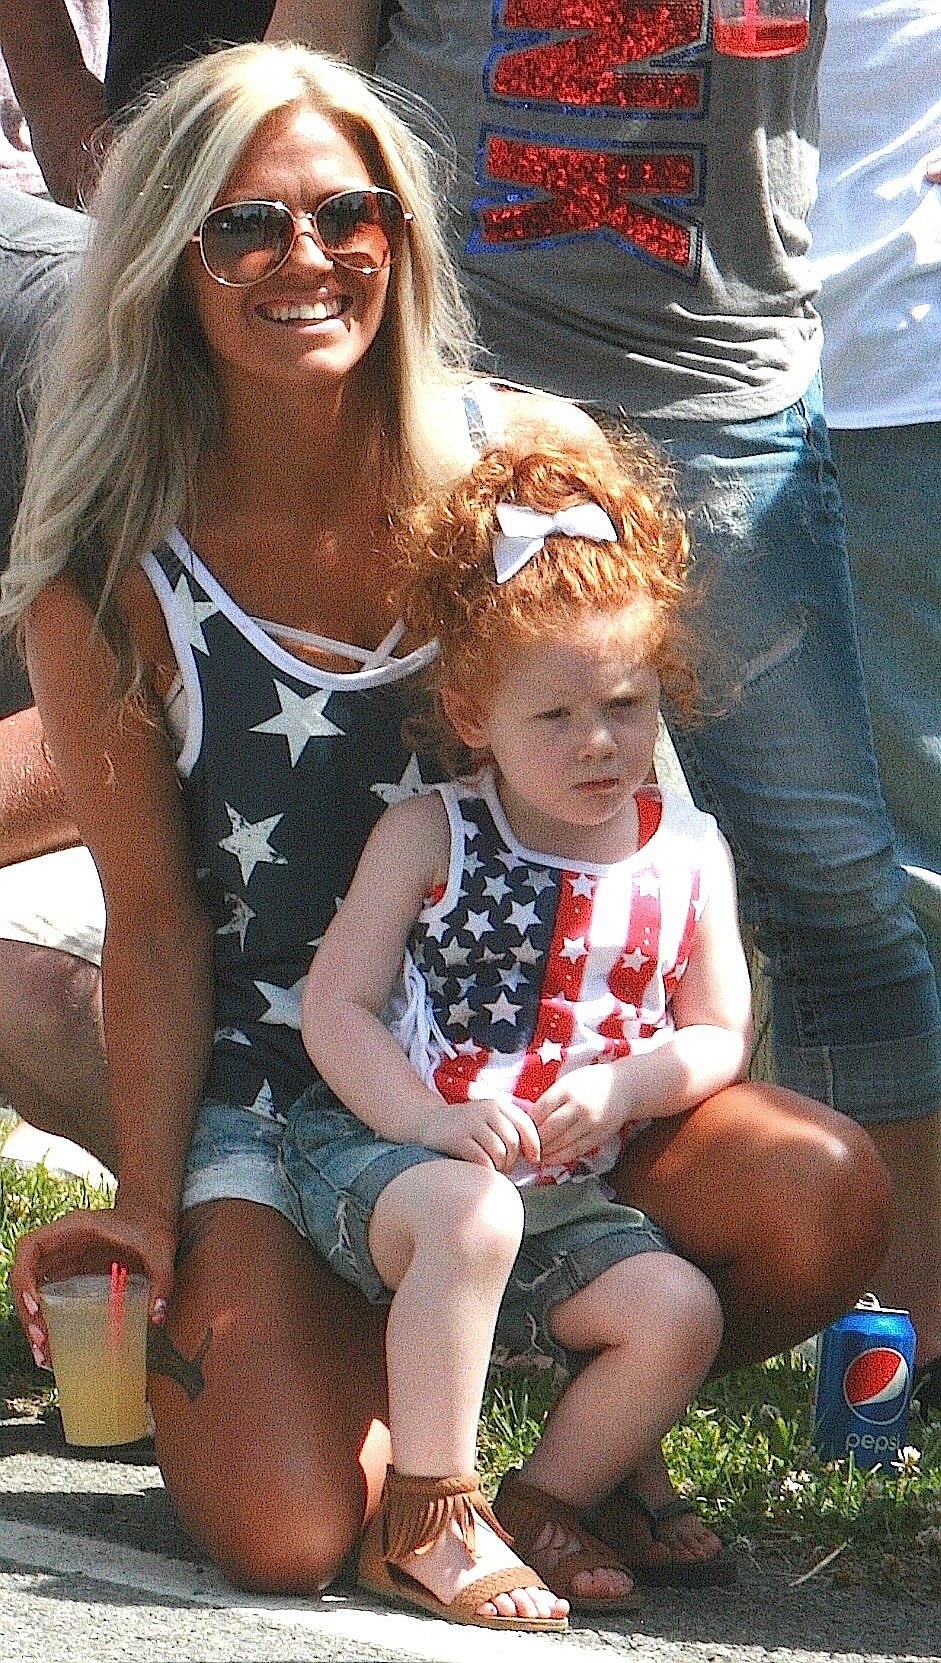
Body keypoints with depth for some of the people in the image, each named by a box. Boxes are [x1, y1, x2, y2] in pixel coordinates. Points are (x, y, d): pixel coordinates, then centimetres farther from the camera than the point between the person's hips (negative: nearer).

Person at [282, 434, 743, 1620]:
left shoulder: (686, 858, 4)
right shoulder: (428, 837, -3)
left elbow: (721, 1037, 7)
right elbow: (334, 1004, -6)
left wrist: (620, 1086, -15)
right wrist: (430, 1120, -24)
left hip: (564, 1196, 4)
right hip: (373, 1150, -3)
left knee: (678, 1311, -19)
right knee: (468, 1213, -36)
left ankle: (544, 1500, 3)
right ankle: (421, 1520, -25)